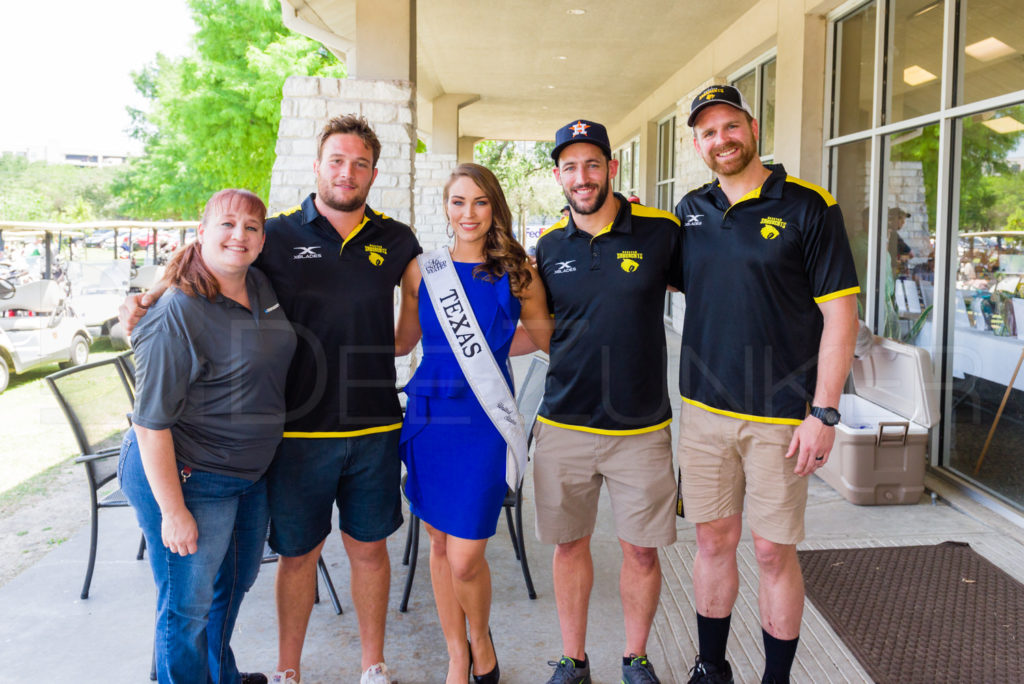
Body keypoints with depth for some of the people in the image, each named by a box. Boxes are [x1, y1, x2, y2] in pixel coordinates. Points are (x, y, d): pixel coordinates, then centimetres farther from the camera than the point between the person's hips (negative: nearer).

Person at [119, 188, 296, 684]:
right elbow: (151, 423, -22)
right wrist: (173, 511, -21)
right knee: (187, 606, 6)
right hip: (187, 477, -8)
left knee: (235, 582, 25)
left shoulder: (261, 287, 1)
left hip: (250, 472, 9)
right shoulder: (177, 315, -23)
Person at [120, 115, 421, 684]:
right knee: (298, 552, 12)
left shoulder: (395, 241, 3)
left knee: (369, 548, 14)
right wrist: (146, 302, -10)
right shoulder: (278, 235, -3)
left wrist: (384, 352, 7)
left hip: (375, 427, 2)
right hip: (299, 429, -1)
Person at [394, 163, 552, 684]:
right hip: (429, 415, 3)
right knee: (440, 543, 13)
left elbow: (549, 341, 8)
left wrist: (492, 345, -1)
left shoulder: (517, 274, -1)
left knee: (465, 559, -3)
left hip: (485, 420, -3)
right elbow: (403, 342, 15)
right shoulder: (421, 270, 5)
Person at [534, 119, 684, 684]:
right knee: (569, 544, 12)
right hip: (564, 424, 2)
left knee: (641, 550, 8)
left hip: (642, 426, -2)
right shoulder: (549, 245, 4)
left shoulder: (659, 231, -4)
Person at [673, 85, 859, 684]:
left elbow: (841, 316, -8)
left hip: (780, 413, -4)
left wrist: (824, 414, -13)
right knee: (714, 540, 13)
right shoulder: (691, 211, 8)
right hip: (704, 408, 4)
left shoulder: (808, 207, -6)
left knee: (774, 552, 6)